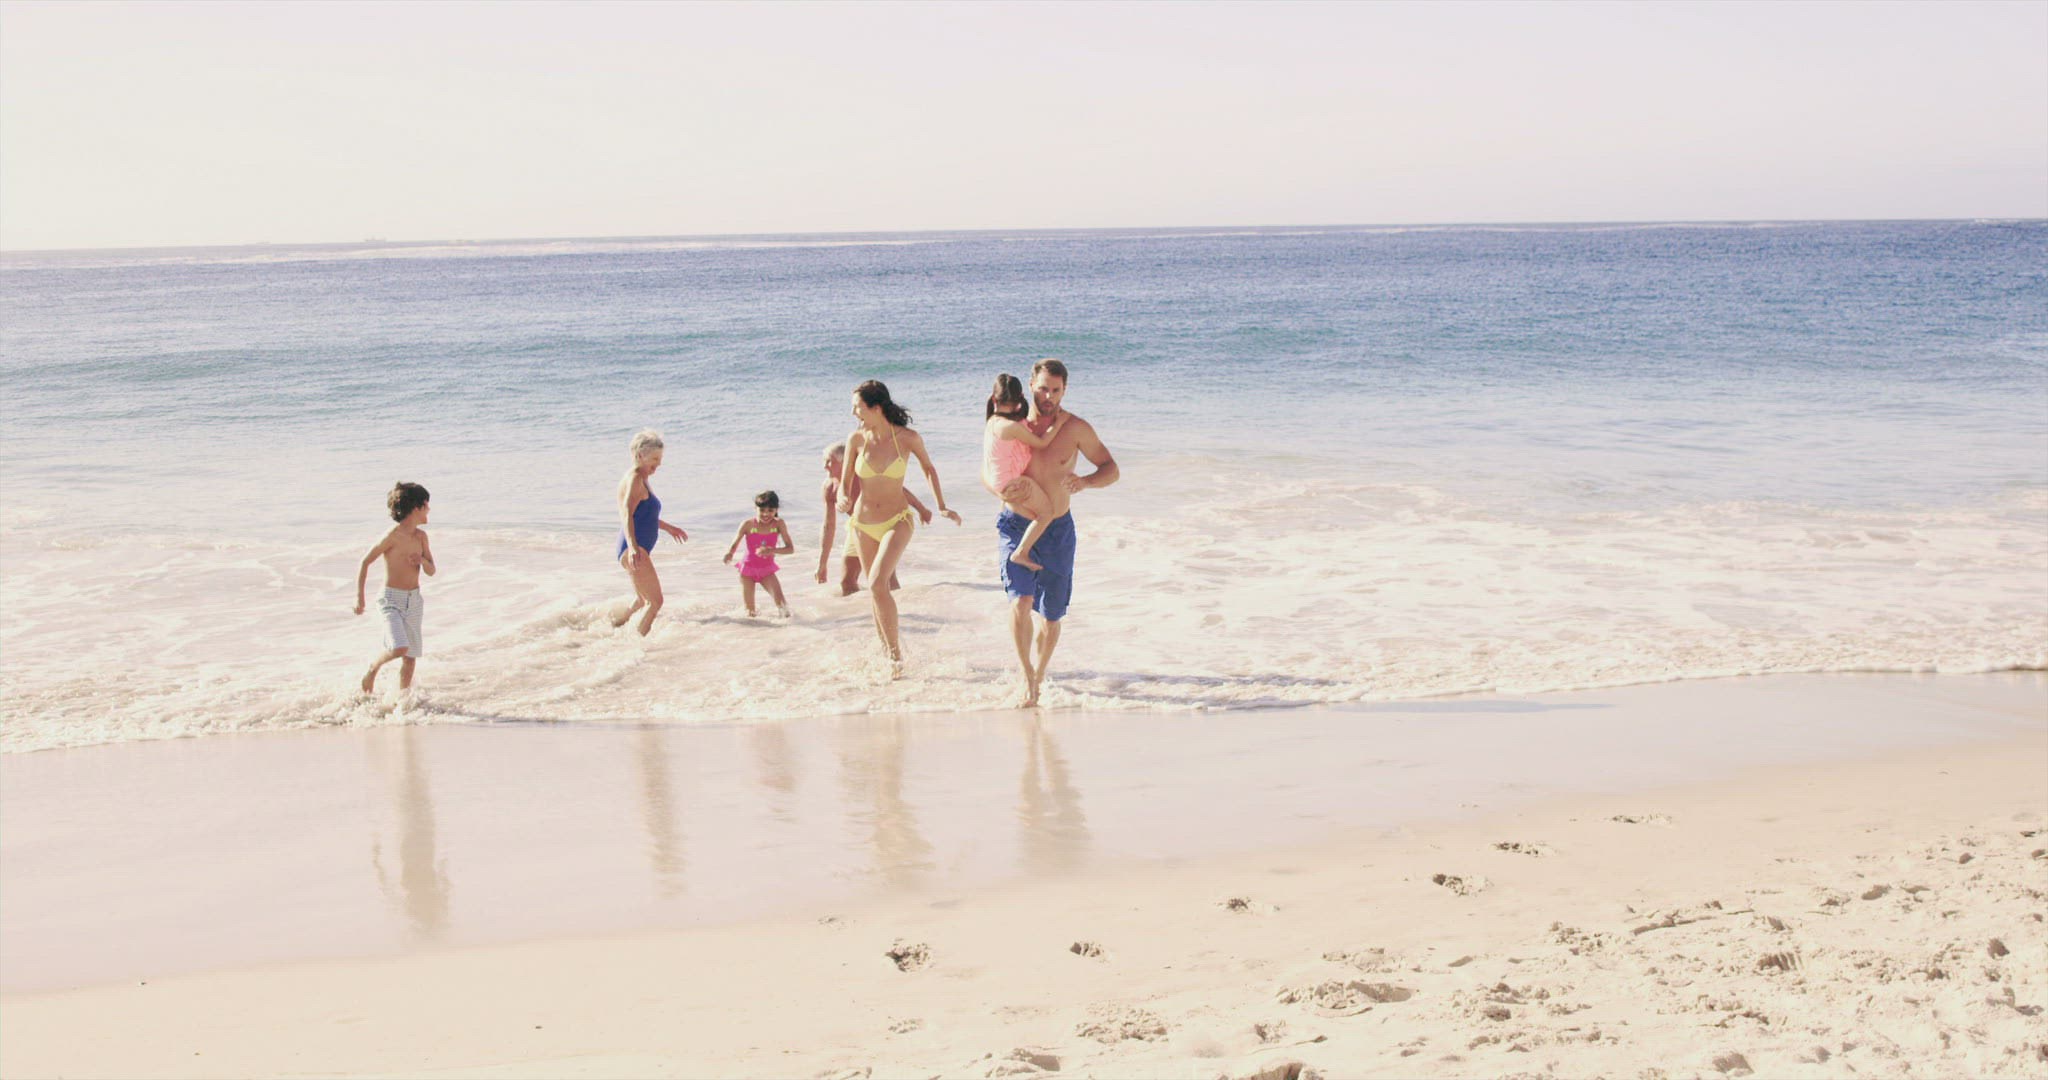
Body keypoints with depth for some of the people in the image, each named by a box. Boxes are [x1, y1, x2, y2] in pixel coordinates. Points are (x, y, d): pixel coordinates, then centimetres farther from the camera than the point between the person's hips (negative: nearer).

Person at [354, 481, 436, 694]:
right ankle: (372, 670, 6)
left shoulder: (421, 536, 6)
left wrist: (422, 560, -14)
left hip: (414, 601, 6)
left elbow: (431, 571, 9)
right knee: (399, 648, -23)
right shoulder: (393, 536, -13)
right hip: (392, 599, -6)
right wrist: (359, 596, -9)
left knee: (411, 657, 8)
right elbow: (365, 562, -7)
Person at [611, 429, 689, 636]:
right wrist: (633, 547, -43)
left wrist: (668, 527, 43)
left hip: (641, 550, 11)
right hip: (634, 551, -11)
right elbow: (627, 514, -29)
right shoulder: (635, 479, -14)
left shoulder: (641, 479, 16)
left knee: (644, 599, 28)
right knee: (655, 602, -15)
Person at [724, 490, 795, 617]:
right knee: (750, 614, 7)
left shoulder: (779, 524, -14)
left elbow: (790, 548, -15)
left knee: (780, 600, -23)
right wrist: (729, 554, -27)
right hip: (748, 568, 0)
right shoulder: (748, 525, -15)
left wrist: (771, 550, -31)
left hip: (767, 570, 0)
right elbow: (734, 545, -4)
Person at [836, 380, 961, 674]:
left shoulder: (908, 438, -13)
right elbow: (844, 482, 3)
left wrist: (941, 507, 0)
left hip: (896, 521, -3)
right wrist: (843, 500, -20)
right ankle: (885, 649, 31)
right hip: (864, 523, 3)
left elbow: (928, 468, 6)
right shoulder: (856, 439, -8)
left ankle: (894, 650, -8)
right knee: (878, 591, 13)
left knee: (877, 584, -22)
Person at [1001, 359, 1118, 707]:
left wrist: (1085, 482, -23)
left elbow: (1111, 470, -1)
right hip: (1016, 525, -1)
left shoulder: (1076, 429, -8)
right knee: (1020, 601, -21)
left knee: (1051, 616, 8)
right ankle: (1027, 679, -7)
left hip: (1057, 531, 1)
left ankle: (1040, 675, 33)